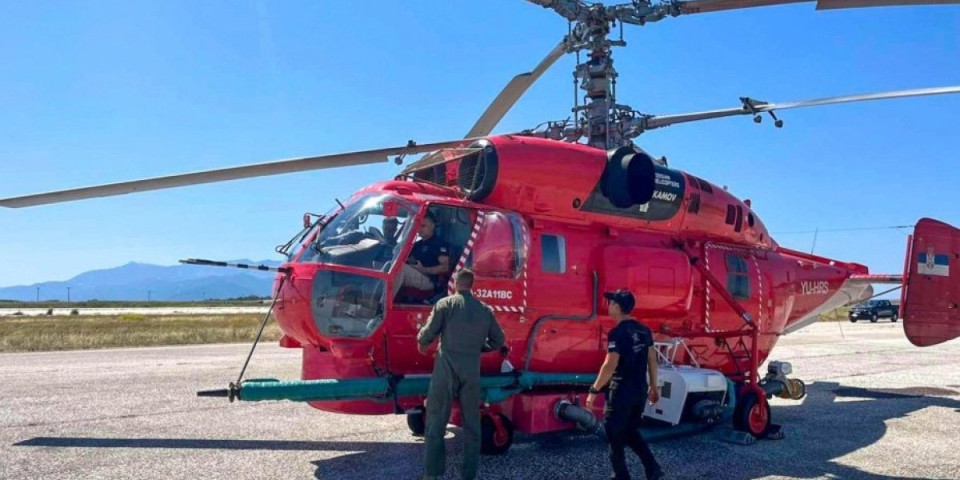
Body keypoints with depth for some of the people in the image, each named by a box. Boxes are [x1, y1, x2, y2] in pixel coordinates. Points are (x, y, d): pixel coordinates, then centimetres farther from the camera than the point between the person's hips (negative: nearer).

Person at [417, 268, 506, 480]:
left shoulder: (445, 304, -3)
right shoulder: (485, 309, 9)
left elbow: (427, 334, -5)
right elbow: (498, 341, 13)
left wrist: (422, 345, 16)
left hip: (447, 367, -3)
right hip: (472, 370, 3)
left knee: (437, 419, 3)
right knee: (471, 421, 11)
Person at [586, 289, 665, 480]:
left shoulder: (617, 333, -17)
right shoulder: (644, 330, 6)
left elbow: (610, 365, -22)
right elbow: (652, 360, 12)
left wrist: (594, 390, -16)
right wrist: (653, 386, 21)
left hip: (622, 391, -7)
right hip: (640, 390, 8)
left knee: (615, 434, 8)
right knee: (631, 431, 21)